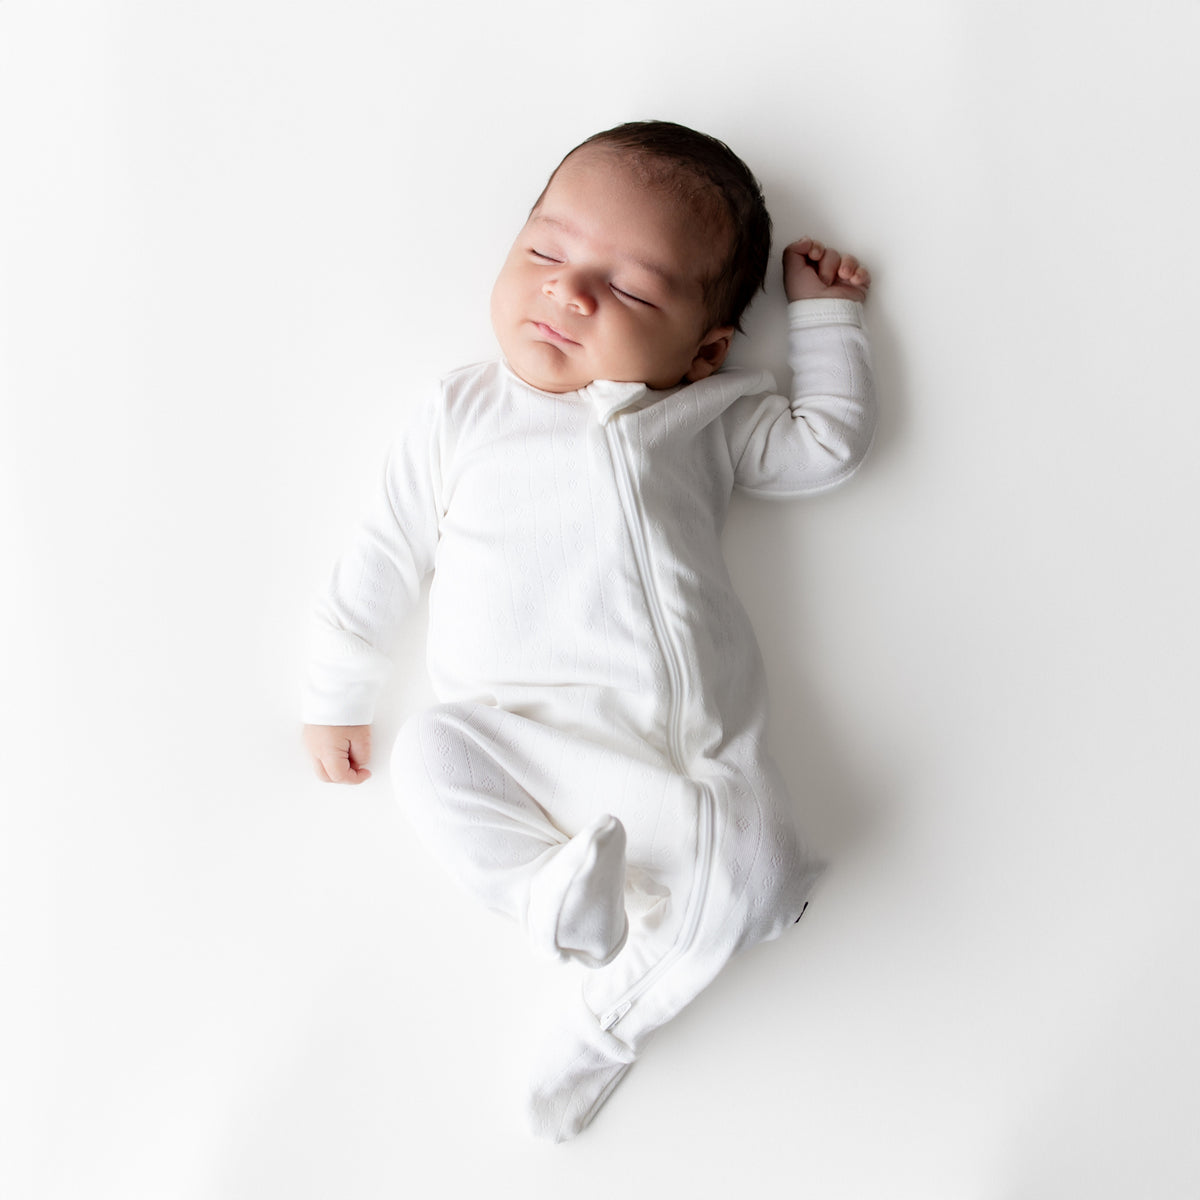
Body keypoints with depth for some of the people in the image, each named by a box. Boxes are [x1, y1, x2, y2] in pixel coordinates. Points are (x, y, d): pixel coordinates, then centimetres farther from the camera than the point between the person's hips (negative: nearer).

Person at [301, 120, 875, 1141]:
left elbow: (830, 443, 16)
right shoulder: (462, 414, 10)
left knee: (742, 878, -17)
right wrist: (337, 694, 16)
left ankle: (613, 1018, 7)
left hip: (684, 743, 2)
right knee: (431, 761, -29)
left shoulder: (704, 418, 11)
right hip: (516, 736, -1)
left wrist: (824, 312, 20)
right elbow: (389, 551, 14)